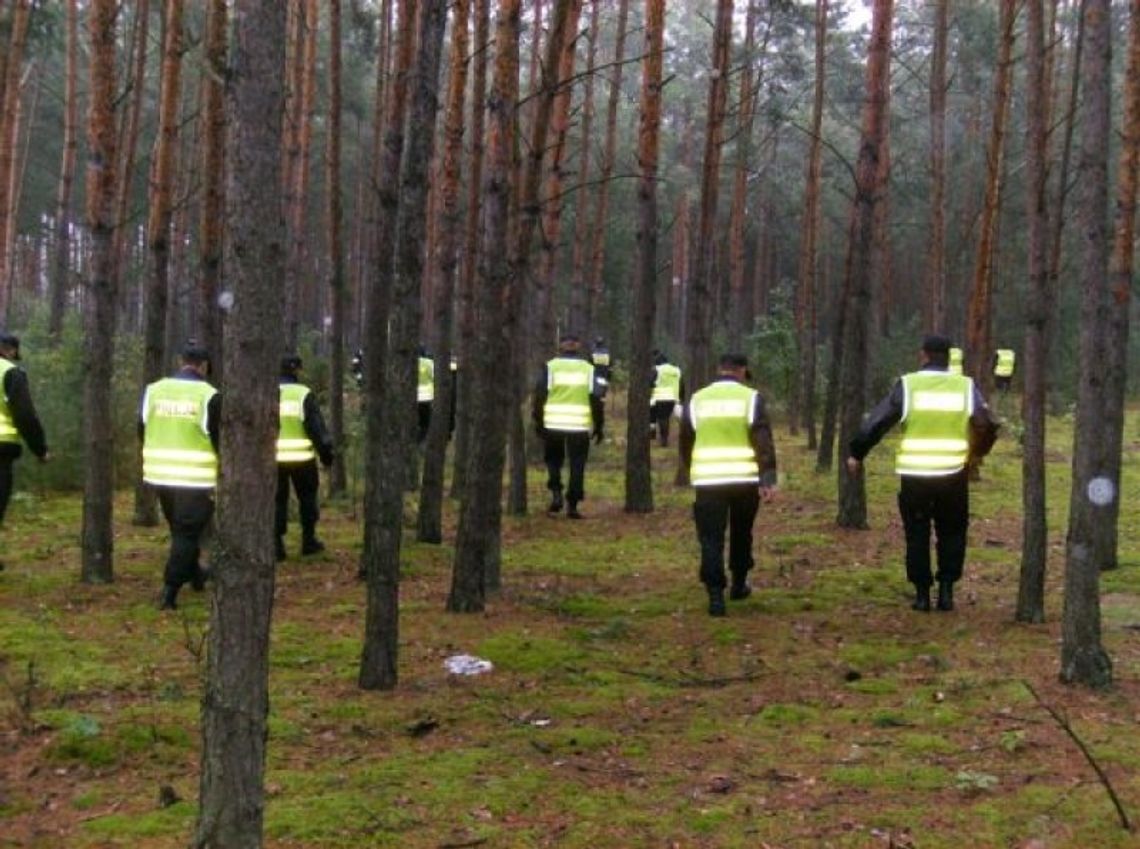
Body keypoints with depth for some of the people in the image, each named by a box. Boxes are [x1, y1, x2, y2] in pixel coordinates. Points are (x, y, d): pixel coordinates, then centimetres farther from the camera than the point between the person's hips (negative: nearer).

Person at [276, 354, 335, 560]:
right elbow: (317, 427, -8)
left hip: (272, 457, 2)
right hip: (301, 458, -2)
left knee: (277, 500, 9)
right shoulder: (304, 394, -7)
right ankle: (308, 539, 18)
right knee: (308, 497, 15)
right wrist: (326, 453, 1)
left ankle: (277, 544, 3)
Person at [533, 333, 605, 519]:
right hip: (580, 425, 0)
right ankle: (572, 505, 1)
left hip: (553, 424, 0)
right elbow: (596, 399, 3)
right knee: (577, 465, 5)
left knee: (553, 460, 18)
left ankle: (556, 493, 0)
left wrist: (538, 420, 5)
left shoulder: (550, 367, 3)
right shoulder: (588, 368, 7)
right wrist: (599, 426, 9)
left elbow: (540, 395, -2)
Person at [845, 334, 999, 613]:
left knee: (917, 535, 12)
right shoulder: (966, 387, 2)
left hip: (914, 477, -1)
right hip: (953, 477, 1)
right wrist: (977, 452, 18)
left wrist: (856, 453, 9)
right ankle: (946, 590, 10)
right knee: (951, 533, 17)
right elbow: (987, 425, -1)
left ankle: (922, 594, 11)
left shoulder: (906, 386, -3)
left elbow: (874, 423, -3)